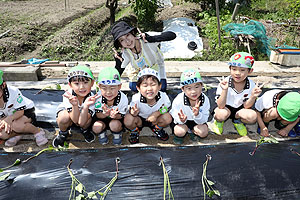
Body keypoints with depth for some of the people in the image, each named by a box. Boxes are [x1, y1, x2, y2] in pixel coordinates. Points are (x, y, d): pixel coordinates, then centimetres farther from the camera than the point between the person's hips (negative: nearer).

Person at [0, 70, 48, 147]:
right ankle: (16, 134, 10)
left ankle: (37, 131, -13)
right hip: (9, 116, 5)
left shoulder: (13, 91, -26)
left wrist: (10, 118, -41)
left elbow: (20, 111, -23)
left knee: (16, 125, -37)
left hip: (26, 111, -5)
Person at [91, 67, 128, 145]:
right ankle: (102, 135, 10)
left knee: (114, 124, -33)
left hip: (117, 119, -1)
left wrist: (115, 115, -41)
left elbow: (121, 116, -15)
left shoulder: (123, 98, -26)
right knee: (96, 127, -27)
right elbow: (98, 115, -14)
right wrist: (105, 114, -39)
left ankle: (117, 135, 4)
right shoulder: (98, 97, -23)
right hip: (102, 118, 1)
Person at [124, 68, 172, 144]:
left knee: (168, 118, -26)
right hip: (140, 119, -1)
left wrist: (157, 113, -28)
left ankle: (157, 129, 11)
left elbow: (166, 108, -8)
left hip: (155, 120, 2)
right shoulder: (136, 98, -31)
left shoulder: (163, 97, -27)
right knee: (128, 119, -32)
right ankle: (135, 131, 8)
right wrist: (133, 112, -41)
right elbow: (131, 109, -15)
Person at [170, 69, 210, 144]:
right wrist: (181, 120, -41)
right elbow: (174, 115, -17)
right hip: (181, 121, -2)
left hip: (197, 121, 2)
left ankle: (193, 132, 14)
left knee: (204, 132, -20)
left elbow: (204, 120, -18)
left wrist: (197, 115, -41)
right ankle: (180, 135, 10)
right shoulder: (178, 100, -30)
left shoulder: (205, 100, -24)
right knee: (180, 132, -28)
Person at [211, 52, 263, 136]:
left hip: (239, 109, 3)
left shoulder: (251, 85, -15)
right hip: (225, 108, -3)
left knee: (252, 116, -25)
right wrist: (225, 90, -42)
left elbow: (246, 106, -11)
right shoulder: (224, 83, -23)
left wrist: (253, 96, -31)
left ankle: (237, 121, 10)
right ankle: (218, 121, 4)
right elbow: (221, 106, -27)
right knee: (222, 114, -35)